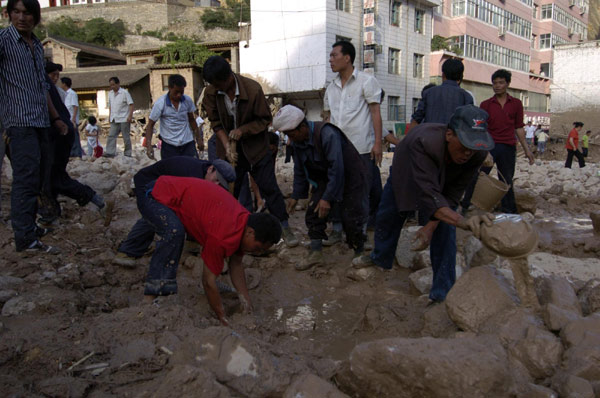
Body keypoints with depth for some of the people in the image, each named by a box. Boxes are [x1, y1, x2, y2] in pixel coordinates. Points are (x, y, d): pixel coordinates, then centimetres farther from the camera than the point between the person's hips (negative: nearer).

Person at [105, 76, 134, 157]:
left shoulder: (124, 93, -6)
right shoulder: (110, 93, 12)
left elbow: (131, 104, -9)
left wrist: (130, 116, -17)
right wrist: (110, 116, 14)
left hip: (124, 119, -6)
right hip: (114, 119, 6)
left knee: (126, 137, 1)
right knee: (111, 135, -4)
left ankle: (127, 154, 9)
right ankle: (110, 152, -7)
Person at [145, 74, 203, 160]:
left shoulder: (187, 100, 0)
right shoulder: (160, 103, -10)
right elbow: (150, 125, -6)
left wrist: (199, 139, 16)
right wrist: (149, 145, -19)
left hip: (188, 143, 3)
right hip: (169, 146, -2)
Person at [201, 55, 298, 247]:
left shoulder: (253, 89, -21)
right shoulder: (211, 92, -12)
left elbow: (265, 119, -11)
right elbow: (215, 122, -3)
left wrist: (243, 130, -24)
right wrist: (227, 146, -16)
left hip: (255, 144, -2)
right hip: (229, 146, 3)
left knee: (269, 186, -2)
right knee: (229, 189, 7)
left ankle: (285, 229, 8)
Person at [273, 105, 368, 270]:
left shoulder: (327, 134, -32)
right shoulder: (297, 141, -6)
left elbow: (337, 168, -34)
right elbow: (300, 170, 6)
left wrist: (328, 198, -33)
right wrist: (296, 196, 4)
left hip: (349, 176, -7)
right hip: (325, 178, 7)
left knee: (350, 218, -10)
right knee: (313, 212, -3)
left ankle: (360, 255, 10)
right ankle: (316, 253, 8)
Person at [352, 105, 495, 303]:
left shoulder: (478, 153, -35)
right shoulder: (423, 142, -49)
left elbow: (452, 194, -24)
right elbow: (428, 194, -57)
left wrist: (432, 225, -34)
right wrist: (464, 222, -69)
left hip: (441, 181, 2)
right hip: (405, 176, -1)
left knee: (444, 229, -14)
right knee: (387, 217, 14)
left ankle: (442, 292, -5)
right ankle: (380, 258, 45)